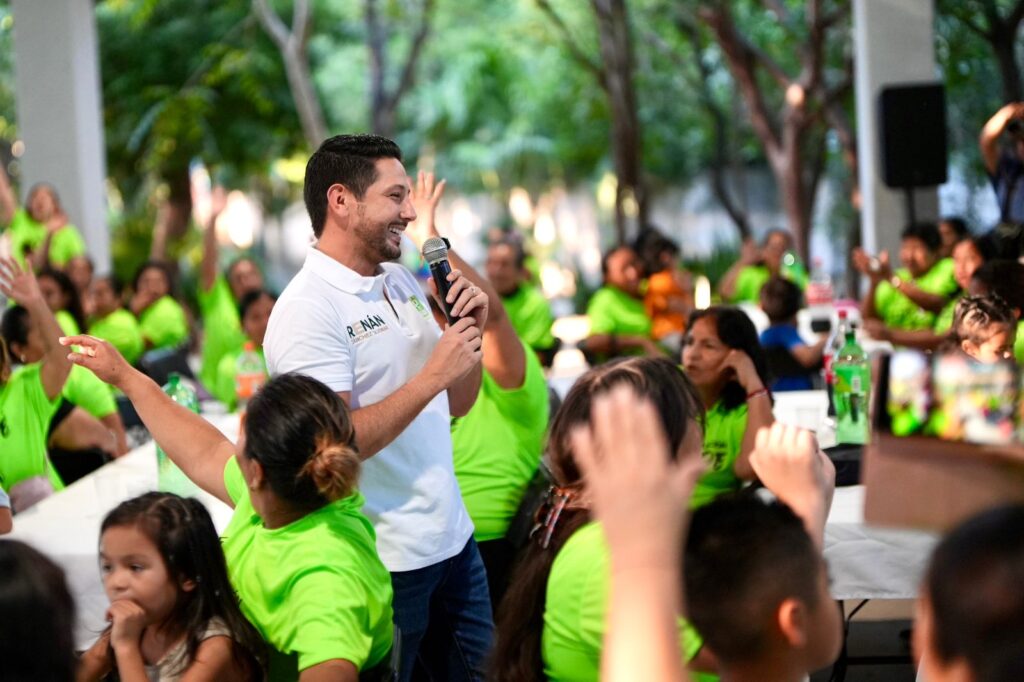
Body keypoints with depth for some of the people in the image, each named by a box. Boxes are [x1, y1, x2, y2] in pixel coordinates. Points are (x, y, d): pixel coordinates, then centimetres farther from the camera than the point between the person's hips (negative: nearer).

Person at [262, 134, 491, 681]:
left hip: (454, 537, 8)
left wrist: (469, 329, -2)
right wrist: (432, 376, -22)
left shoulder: (403, 282, 9)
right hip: (382, 561, -8)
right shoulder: (308, 309, -16)